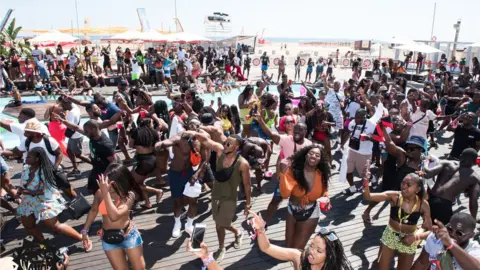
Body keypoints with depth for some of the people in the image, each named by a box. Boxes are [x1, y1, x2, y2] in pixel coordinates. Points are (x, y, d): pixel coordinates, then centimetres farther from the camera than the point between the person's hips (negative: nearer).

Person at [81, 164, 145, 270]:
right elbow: (93, 210, 10)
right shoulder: (100, 193, -10)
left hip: (129, 235, -2)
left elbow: (114, 216, -34)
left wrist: (106, 193, -33)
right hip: (108, 238, 2)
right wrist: (85, 231, 10)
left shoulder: (129, 195, -20)